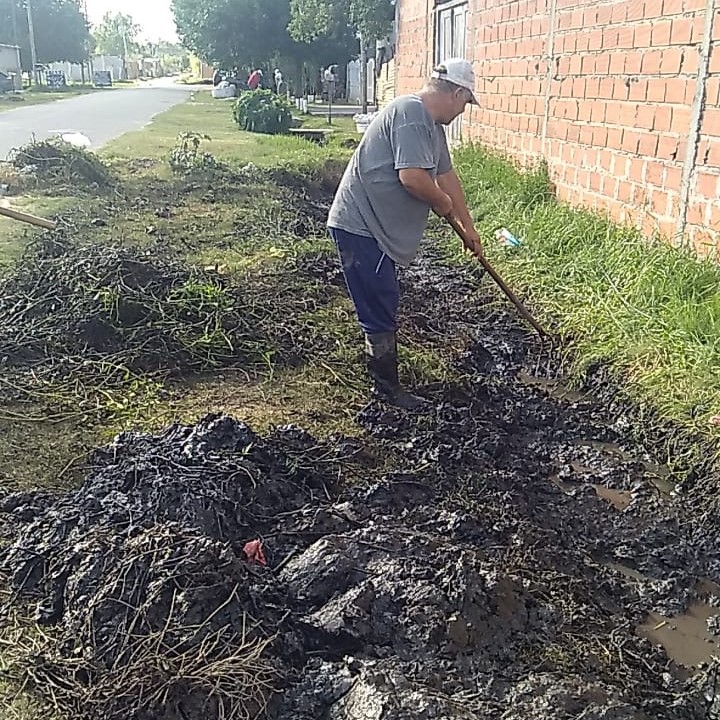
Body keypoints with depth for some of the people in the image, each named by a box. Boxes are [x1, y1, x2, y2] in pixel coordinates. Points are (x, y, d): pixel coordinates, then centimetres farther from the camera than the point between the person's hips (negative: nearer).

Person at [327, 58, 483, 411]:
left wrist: (469, 227, 29)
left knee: (383, 305, 18)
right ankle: (387, 387, 7)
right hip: (360, 226, -11)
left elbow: (446, 176, 23)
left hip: (375, 226, 11)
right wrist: (444, 203, -9)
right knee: (380, 309, -4)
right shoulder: (410, 113, -19)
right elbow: (412, 177, -29)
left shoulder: (431, 123, 15)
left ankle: (383, 378, 30)